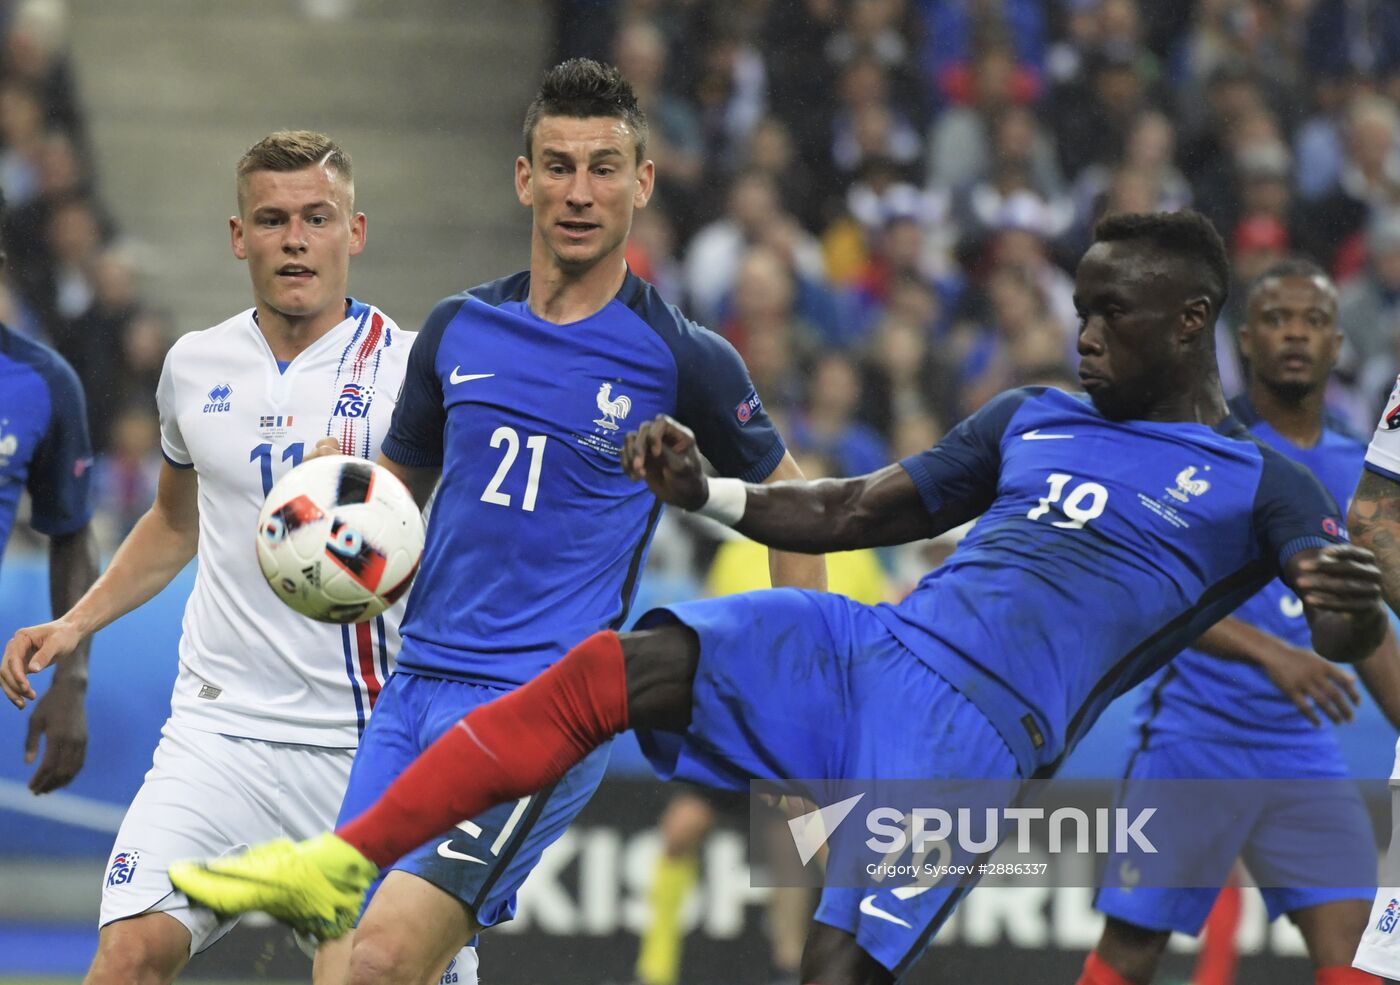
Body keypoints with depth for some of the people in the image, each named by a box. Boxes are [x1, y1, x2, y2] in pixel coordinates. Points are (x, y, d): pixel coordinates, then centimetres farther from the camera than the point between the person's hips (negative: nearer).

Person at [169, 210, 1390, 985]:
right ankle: (336, 868, -14)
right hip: (863, 649, 5)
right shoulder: (1030, 420, 23)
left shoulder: (1263, 486, 5)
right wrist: (704, 492, 7)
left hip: (978, 731, -5)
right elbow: (852, 513, 25)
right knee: (606, 669, -15)